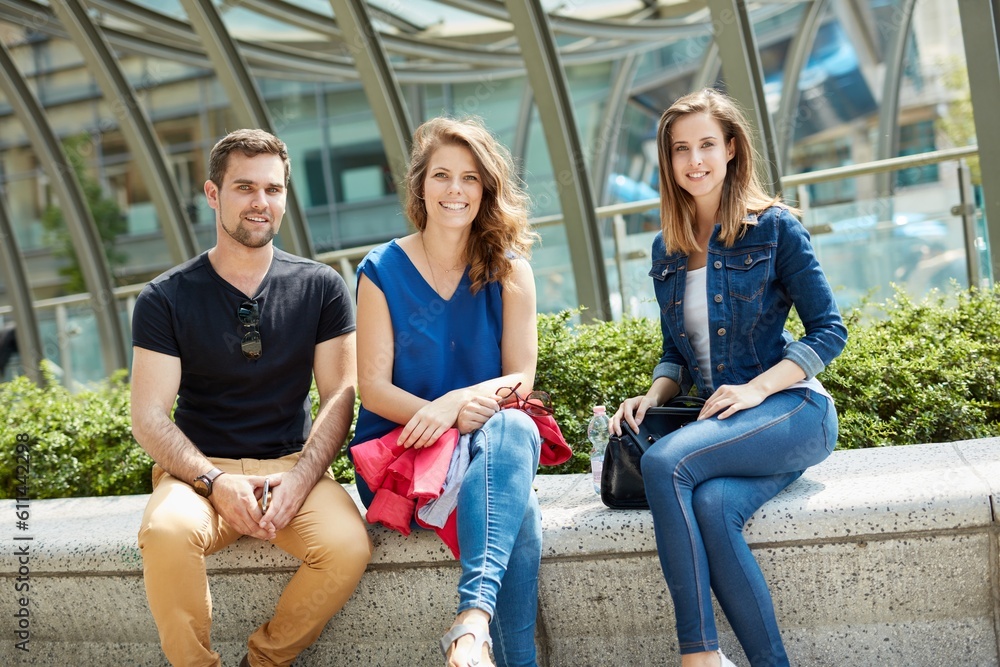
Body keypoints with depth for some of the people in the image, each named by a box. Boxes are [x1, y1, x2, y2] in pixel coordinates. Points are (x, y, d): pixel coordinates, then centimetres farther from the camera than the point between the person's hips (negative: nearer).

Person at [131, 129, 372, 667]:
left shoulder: (320, 288, 6)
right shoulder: (166, 298, 2)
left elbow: (339, 395, 3)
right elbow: (149, 415, -2)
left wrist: (300, 478, -14)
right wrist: (213, 481, -19)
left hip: (293, 466, 1)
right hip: (198, 469, -1)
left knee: (349, 545, -29)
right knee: (166, 532, -34)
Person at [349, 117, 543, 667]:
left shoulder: (509, 270, 6)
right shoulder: (382, 271, 2)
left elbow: (520, 378, 0)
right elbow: (373, 387, -4)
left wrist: (456, 401, -22)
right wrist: (441, 414, -24)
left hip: (489, 442, 2)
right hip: (399, 453, -2)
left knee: (512, 428, -39)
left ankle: (474, 617, -52)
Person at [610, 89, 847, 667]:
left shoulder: (774, 227, 0)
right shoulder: (667, 250, 15)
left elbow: (830, 330, -3)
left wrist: (756, 387, -16)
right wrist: (652, 396, -1)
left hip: (791, 409, -4)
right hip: (721, 421, 4)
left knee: (665, 462, -31)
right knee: (711, 506, -31)